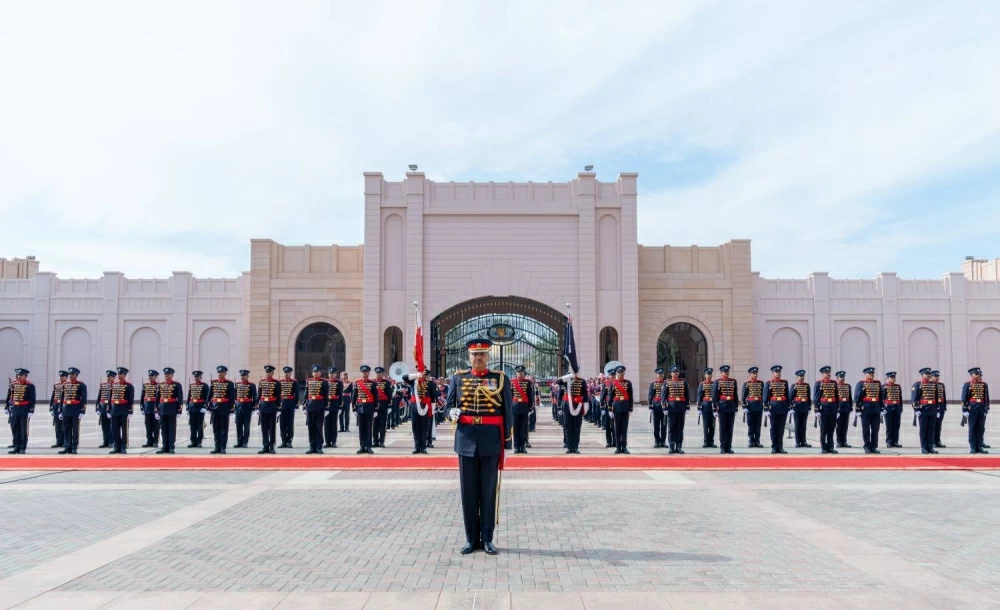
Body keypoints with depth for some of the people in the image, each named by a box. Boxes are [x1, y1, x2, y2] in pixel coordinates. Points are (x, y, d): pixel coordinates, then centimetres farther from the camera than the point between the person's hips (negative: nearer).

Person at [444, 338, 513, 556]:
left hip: (491, 441, -1)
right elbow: (448, 404, 10)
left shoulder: (500, 379, 2)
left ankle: (487, 539, 15)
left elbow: (508, 412, 3)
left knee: (489, 491, 5)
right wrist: (452, 412, -14)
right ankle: (471, 538, 17)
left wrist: (507, 441, -1)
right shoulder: (458, 378, 6)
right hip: (466, 441, 1)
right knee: (468, 491, 6)